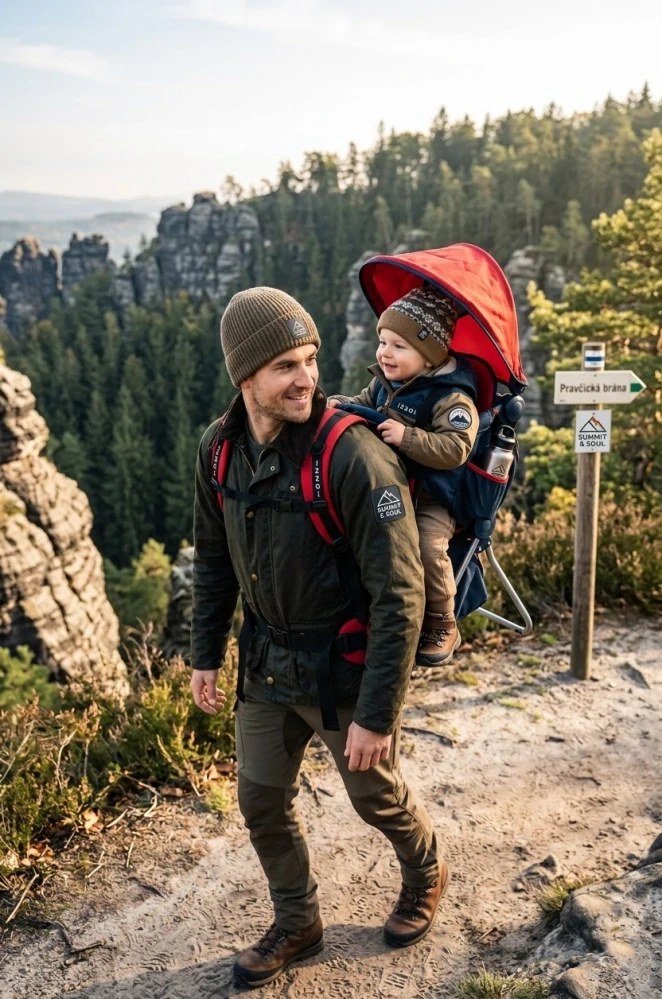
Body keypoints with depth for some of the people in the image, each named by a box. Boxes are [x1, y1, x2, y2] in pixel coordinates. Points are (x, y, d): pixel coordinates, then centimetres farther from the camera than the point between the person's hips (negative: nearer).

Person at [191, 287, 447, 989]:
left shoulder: (355, 456, -28)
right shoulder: (220, 449, -7)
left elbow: (399, 596, -26)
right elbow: (213, 558, 8)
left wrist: (377, 714, -24)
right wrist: (205, 655, 10)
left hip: (344, 667, -5)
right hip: (266, 663, 6)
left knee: (376, 796, 17)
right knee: (262, 801, 17)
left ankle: (425, 876, 51)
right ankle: (296, 925, 43)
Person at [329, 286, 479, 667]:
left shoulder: (451, 398, -17)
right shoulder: (383, 381, 6)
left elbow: (454, 449, -27)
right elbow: (364, 403, 23)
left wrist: (407, 437, -35)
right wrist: (341, 406, 2)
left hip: (431, 498, -7)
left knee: (428, 548, -29)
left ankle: (442, 626, -5)